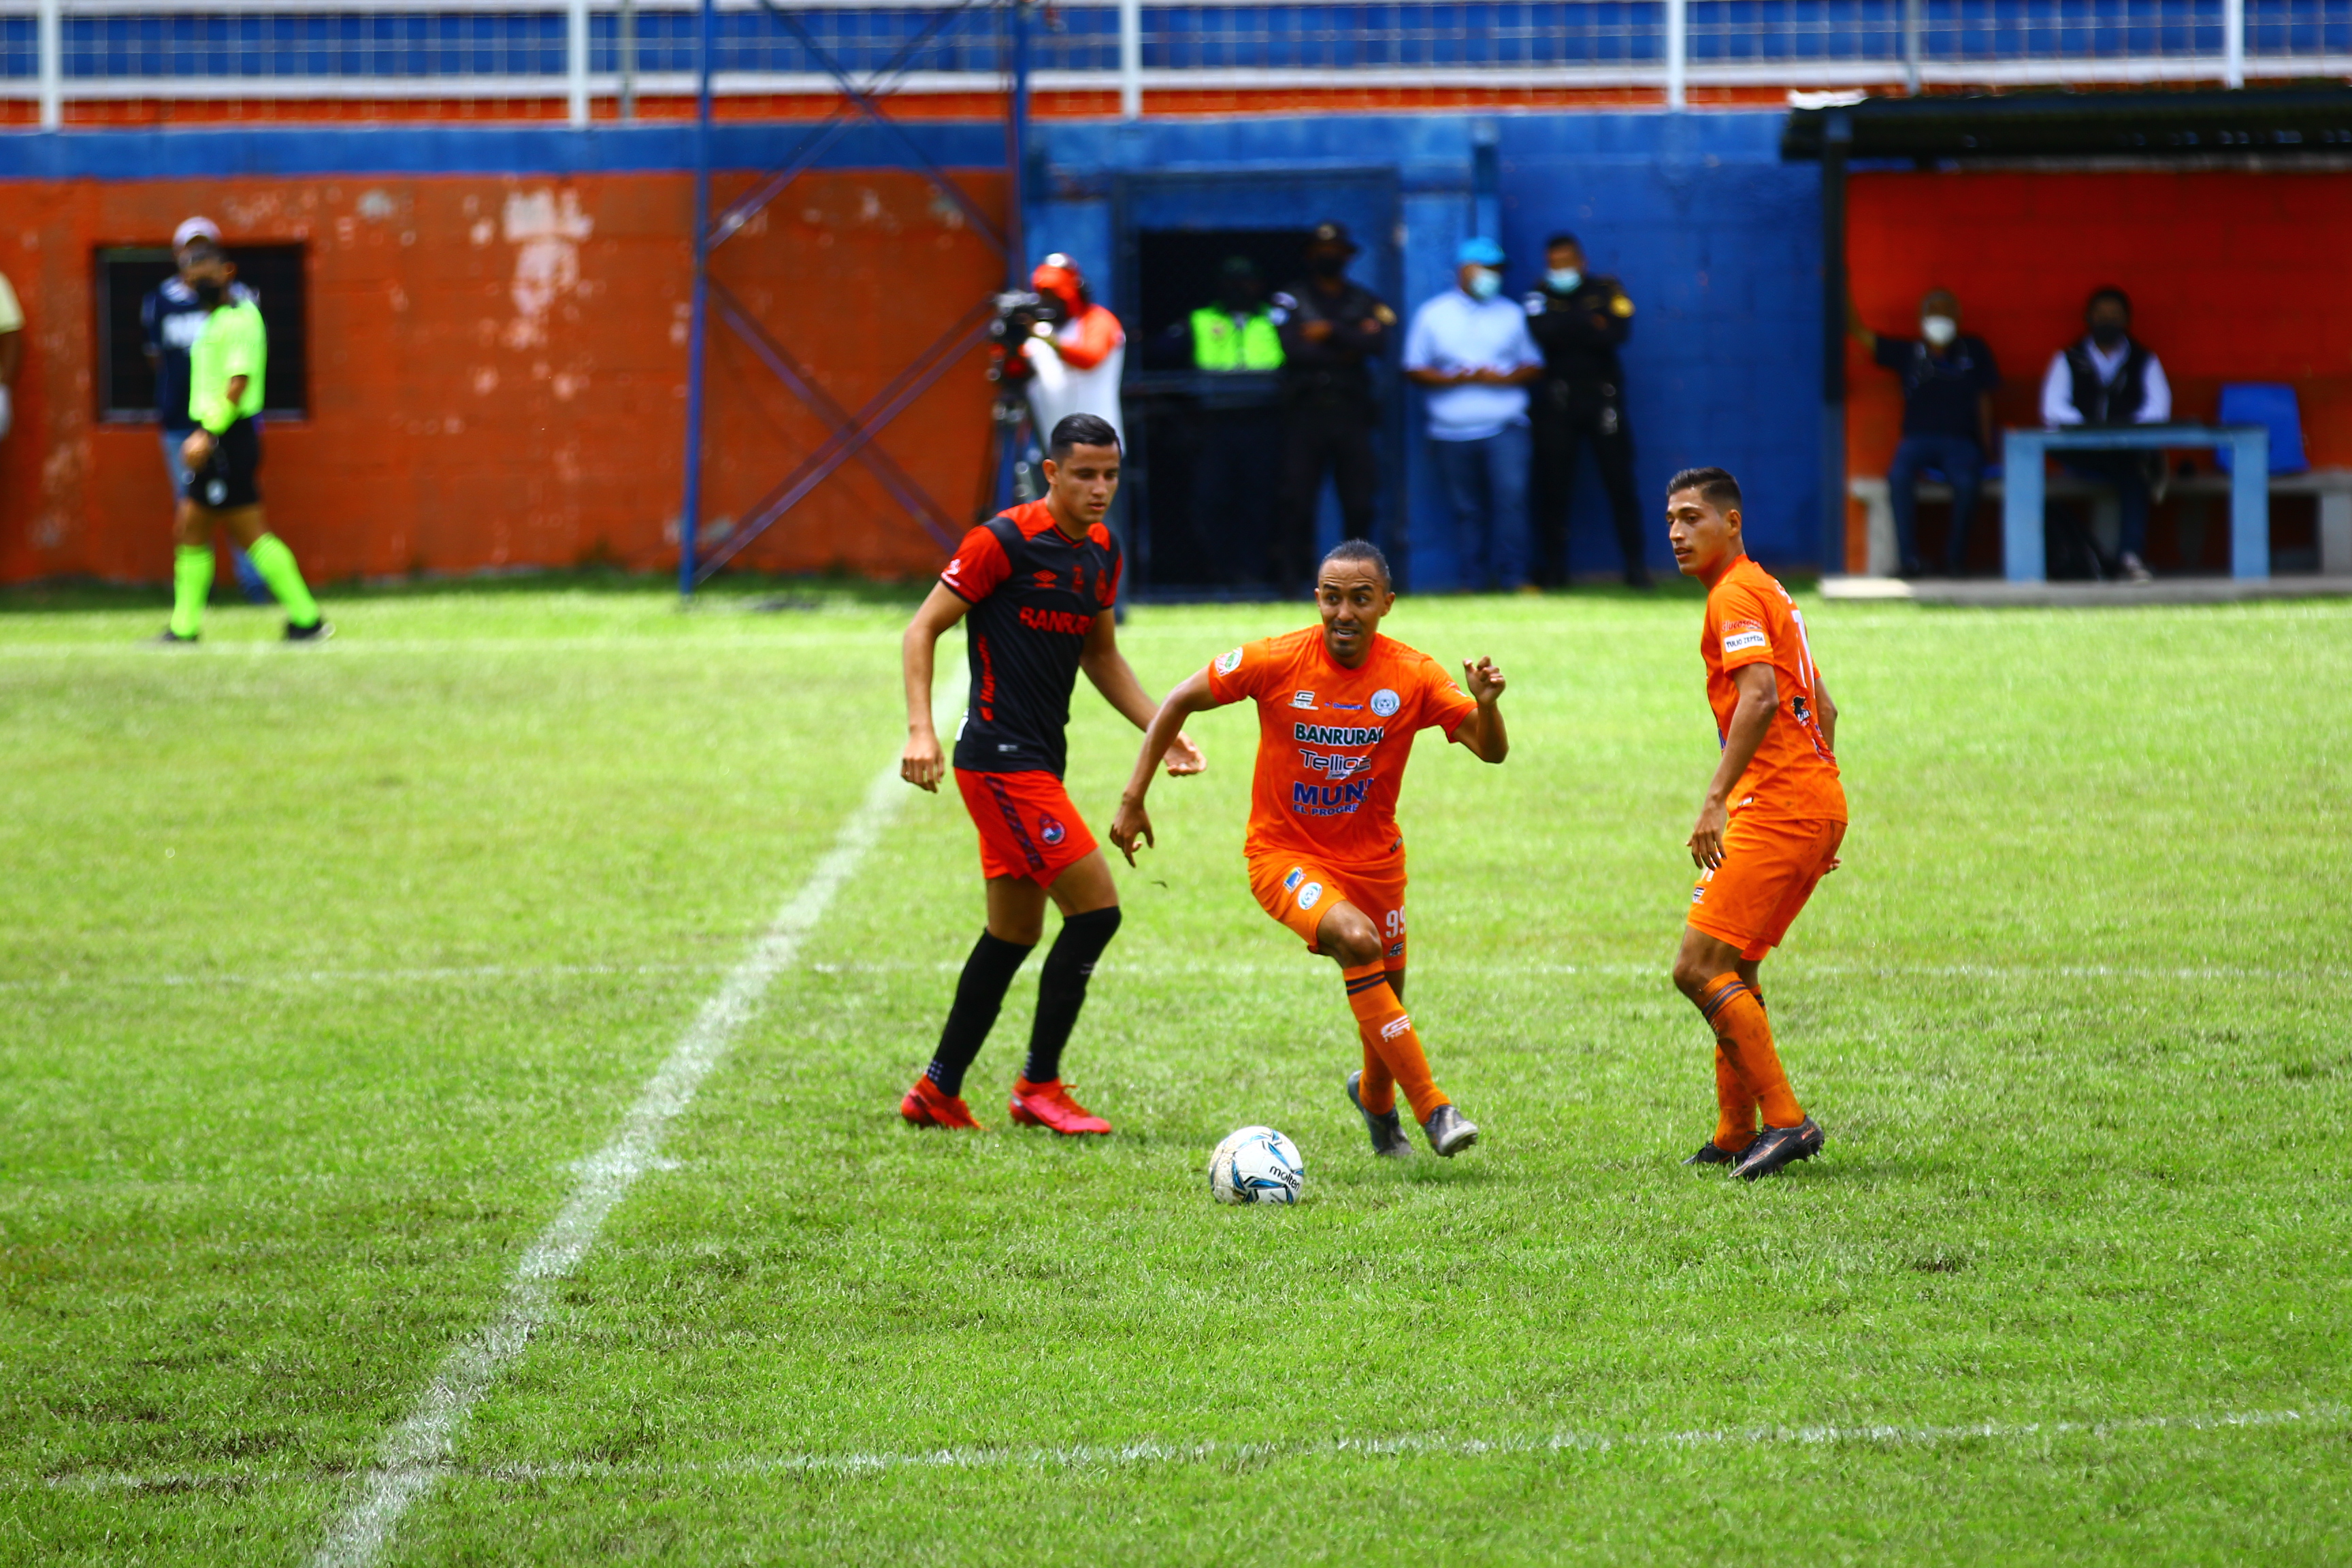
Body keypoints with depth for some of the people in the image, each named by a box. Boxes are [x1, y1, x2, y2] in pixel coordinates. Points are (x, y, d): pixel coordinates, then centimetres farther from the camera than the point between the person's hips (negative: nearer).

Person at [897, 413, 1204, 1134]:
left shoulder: (1102, 552, 11)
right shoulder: (1005, 540, -13)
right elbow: (923, 629, -10)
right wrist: (920, 730, -21)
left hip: (1037, 763, 9)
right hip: (1000, 760, -9)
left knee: (1014, 932, 13)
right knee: (1095, 907, -12)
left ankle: (938, 1092, 22)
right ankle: (1039, 1086, -2)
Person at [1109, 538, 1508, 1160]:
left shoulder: (1413, 676, -11)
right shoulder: (1276, 662, -15)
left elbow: (1492, 752, -13)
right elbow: (1178, 703, -4)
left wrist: (1486, 705, -35)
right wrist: (1133, 800, -6)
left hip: (1372, 857, 3)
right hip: (1285, 855, -3)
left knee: (1384, 1005, 11)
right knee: (1356, 940, -31)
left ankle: (1376, 1098, 48)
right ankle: (1432, 1109, -28)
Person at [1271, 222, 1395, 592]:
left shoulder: (1366, 302, 13)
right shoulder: (1291, 299, 7)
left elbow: (1379, 343, -5)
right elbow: (1293, 349, -8)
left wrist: (1330, 332, -10)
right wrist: (1350, 345, -4)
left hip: (1352, 412, 2)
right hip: (1307, 412, -2)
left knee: (1360, 502, 0)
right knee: (1298, 498, -7)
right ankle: (1290, 573, -4)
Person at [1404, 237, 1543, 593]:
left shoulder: (1511, 314, 13)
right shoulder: (1433, 314, 8)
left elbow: (1534, 366, 13)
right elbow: (1415, 369, 5)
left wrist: (1503, 378, -7)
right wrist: (1458, 378, -9)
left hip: (1505, 426, 0)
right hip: (1452, 430, 0)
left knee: (1512, 494, -16)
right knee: (1467, 509, 2)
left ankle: (1513, 576, -13)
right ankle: (1473, 580, 9)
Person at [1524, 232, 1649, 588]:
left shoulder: (1606, 289, 5)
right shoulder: (1540, 295, 6)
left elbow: (1618, 333, -11)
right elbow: (1541, 332, -13)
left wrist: (1567, 330, -10)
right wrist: (1589, 325, -10)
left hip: (1602, 395, 0)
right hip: (1557, 399, 0)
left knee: (1620, 480, -3)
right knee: (1553, 484, -1)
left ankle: (1635, 564, 3)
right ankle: (1554, 568, 6)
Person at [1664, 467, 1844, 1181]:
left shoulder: (1735, 595, -8)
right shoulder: (1767, 593, 23)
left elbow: (1760, 698, -23)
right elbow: (1822, 709, 27)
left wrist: (1717, 799, -26)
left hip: (1777, 805, -10)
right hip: (1818, 804, 10)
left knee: (1700, 968, -13)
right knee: (1733, 969, 16)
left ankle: (1785, 1120, -17)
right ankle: (1736, 1136, 18)